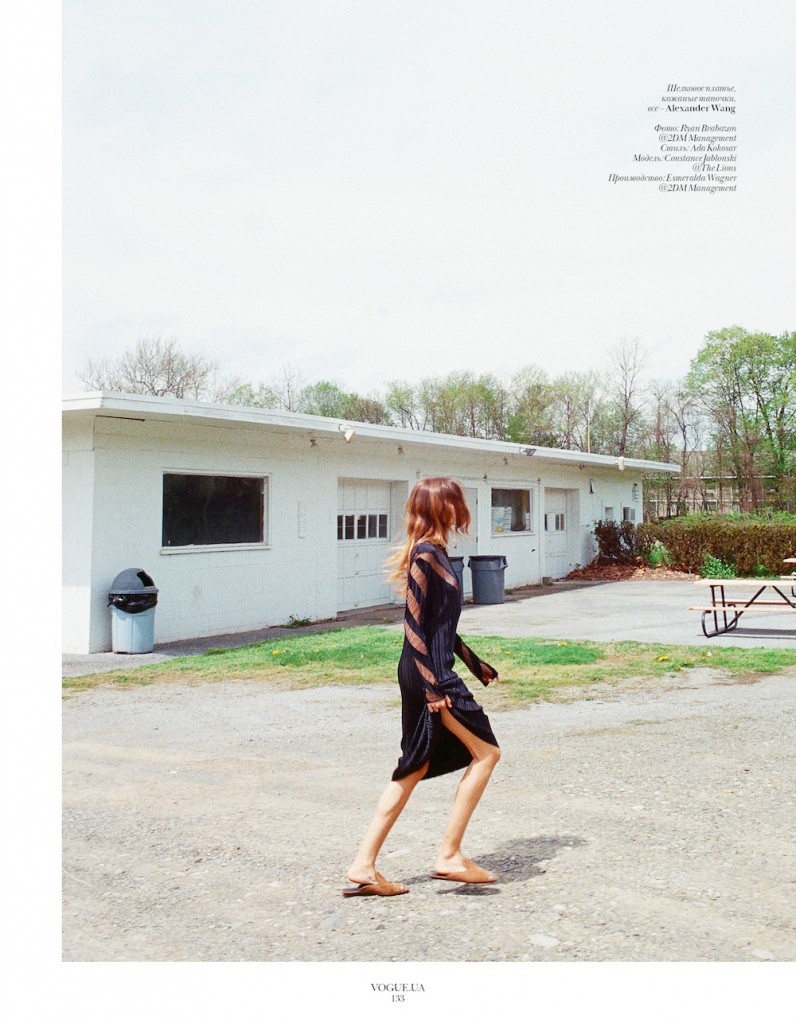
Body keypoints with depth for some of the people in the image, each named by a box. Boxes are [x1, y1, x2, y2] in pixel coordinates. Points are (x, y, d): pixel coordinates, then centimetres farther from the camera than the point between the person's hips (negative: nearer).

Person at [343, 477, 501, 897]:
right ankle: (449, 855, 5)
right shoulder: (426, 556, -14)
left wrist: (475, 663, 27)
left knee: (414, 768, 11)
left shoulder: (435, 555, 15)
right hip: (427, 673, -10)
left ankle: (363, 866, 14)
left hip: (430, 672, 10)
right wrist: (434, 688, -21)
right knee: (486, 751, 0)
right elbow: (415, 626, -18)